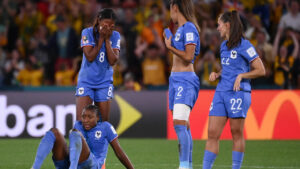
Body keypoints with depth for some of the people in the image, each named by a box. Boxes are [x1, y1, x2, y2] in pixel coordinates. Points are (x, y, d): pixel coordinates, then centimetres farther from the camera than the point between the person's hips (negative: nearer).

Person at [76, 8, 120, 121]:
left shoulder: (115, 36, -2)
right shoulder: (87, 33, -8)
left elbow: (113, 61, -11)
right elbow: (90, 57, -16)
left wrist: (107, 39, -15)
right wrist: (101, 38, -17)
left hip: (104, 83, 2)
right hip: (86, 81, -2)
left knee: (103, 121, 4)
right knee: (81, 120, -10)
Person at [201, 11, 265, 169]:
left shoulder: (244, 45, -7)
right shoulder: (224, 46, 16)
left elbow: (261, 70, -6)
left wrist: (241, 76, -16)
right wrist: (217, 74, 9)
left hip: (238, 92, -7)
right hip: (221, 92, 7)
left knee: (237, 134, 0)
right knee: (212, 134, 0)